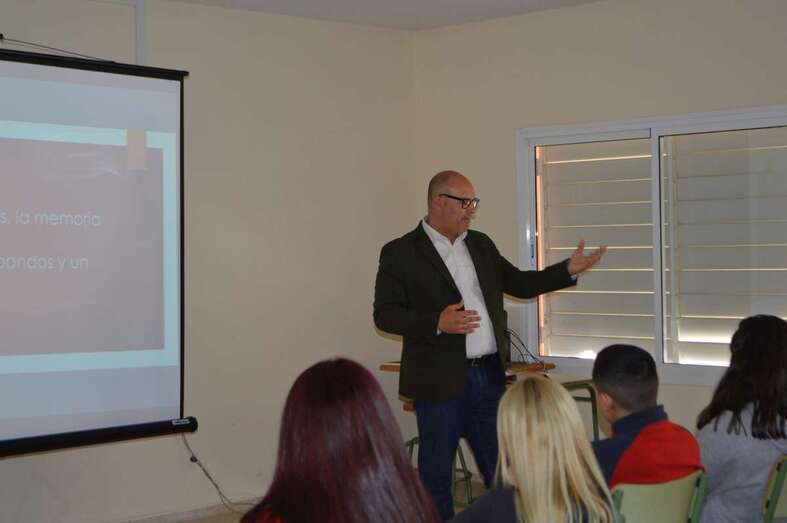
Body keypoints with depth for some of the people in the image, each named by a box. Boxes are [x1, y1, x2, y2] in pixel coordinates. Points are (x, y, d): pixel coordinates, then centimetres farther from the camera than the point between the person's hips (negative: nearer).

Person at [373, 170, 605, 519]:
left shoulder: (481, 245, 12)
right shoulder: (400, 253, -6)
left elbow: (519, 283, 18)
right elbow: (384, 314, -10)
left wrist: (568, 270, 6)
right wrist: (437, 323, -23)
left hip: (490, 376, 6)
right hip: (441, 381, -5)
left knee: (501, 467, 12)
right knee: (436, 471, 5)